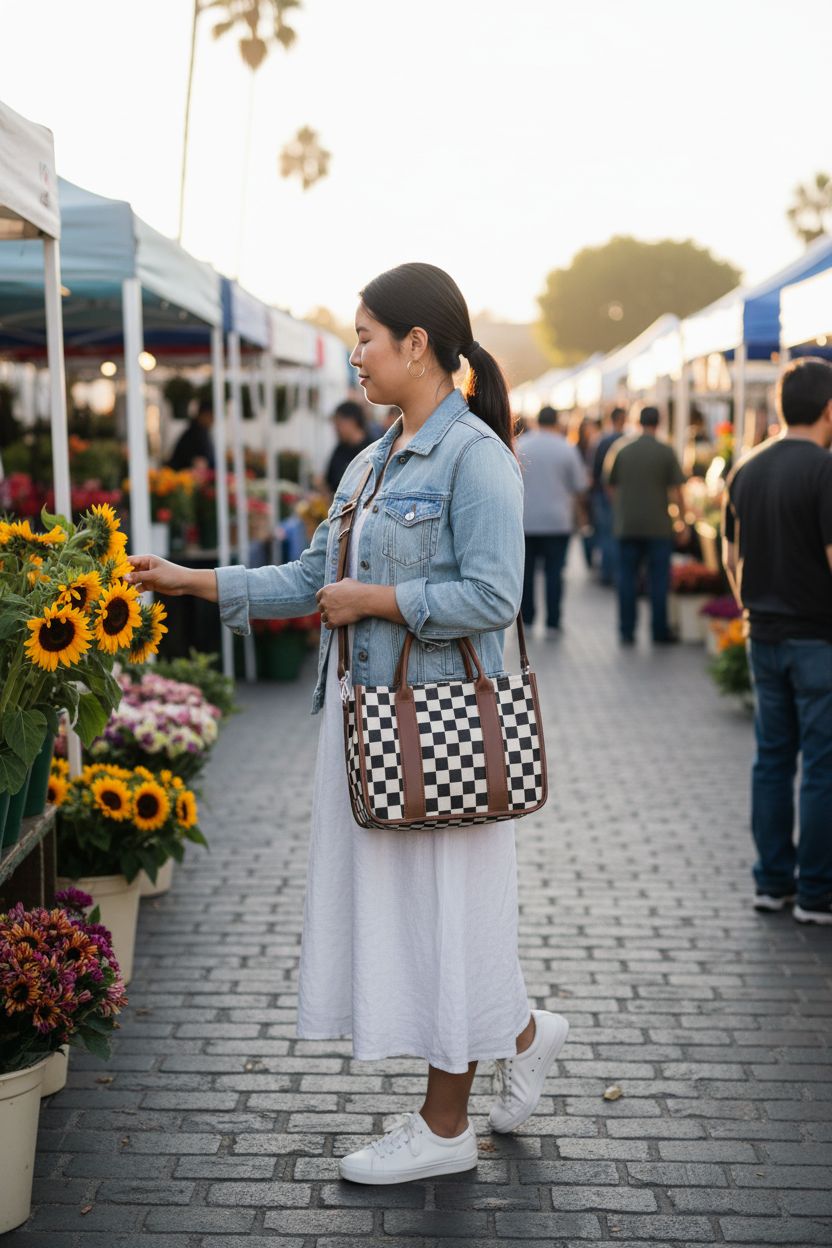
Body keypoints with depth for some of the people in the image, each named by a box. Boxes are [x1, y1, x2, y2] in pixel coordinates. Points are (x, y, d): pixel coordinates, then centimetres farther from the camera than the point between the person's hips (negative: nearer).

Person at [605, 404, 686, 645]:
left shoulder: (622, 450, 3)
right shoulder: (666, 452, -5)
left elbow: (612, 487, 11)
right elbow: (676, 490, -6)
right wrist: (683, 519, 5)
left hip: (627, 525, 2)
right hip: (658, 526, -2)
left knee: (627, 579, 7)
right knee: (658, 580, 5)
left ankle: (626, 632, 7)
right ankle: (660, 631, 9)